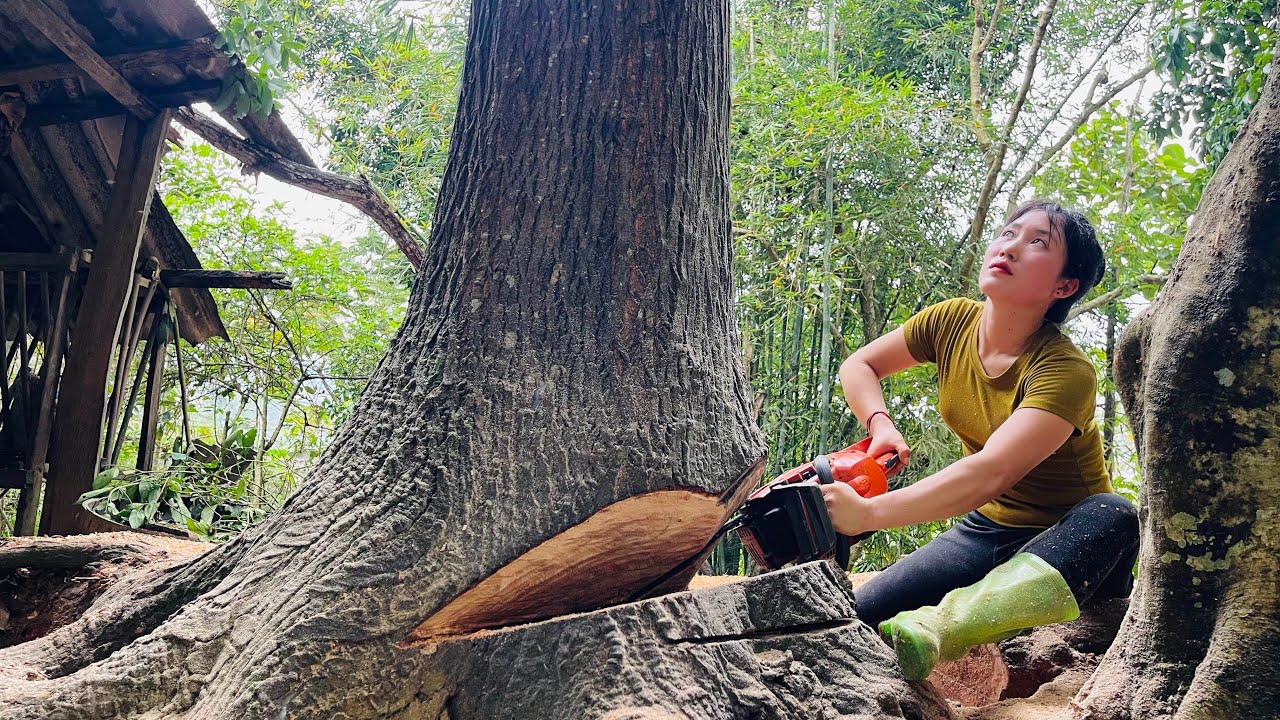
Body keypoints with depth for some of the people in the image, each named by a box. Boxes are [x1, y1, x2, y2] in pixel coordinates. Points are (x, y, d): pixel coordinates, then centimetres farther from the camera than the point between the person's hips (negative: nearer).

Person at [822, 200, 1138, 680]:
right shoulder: (952, 323, -7)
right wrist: (881, 426, -12)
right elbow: (859, 366, 8)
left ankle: (938, 627, -56)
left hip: (1068, 542, -4)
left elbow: (990, 474, -39)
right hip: (988, 531, 4)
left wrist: (867, 513, -47)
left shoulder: (1065, 371, -25)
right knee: (855, 620, -20)